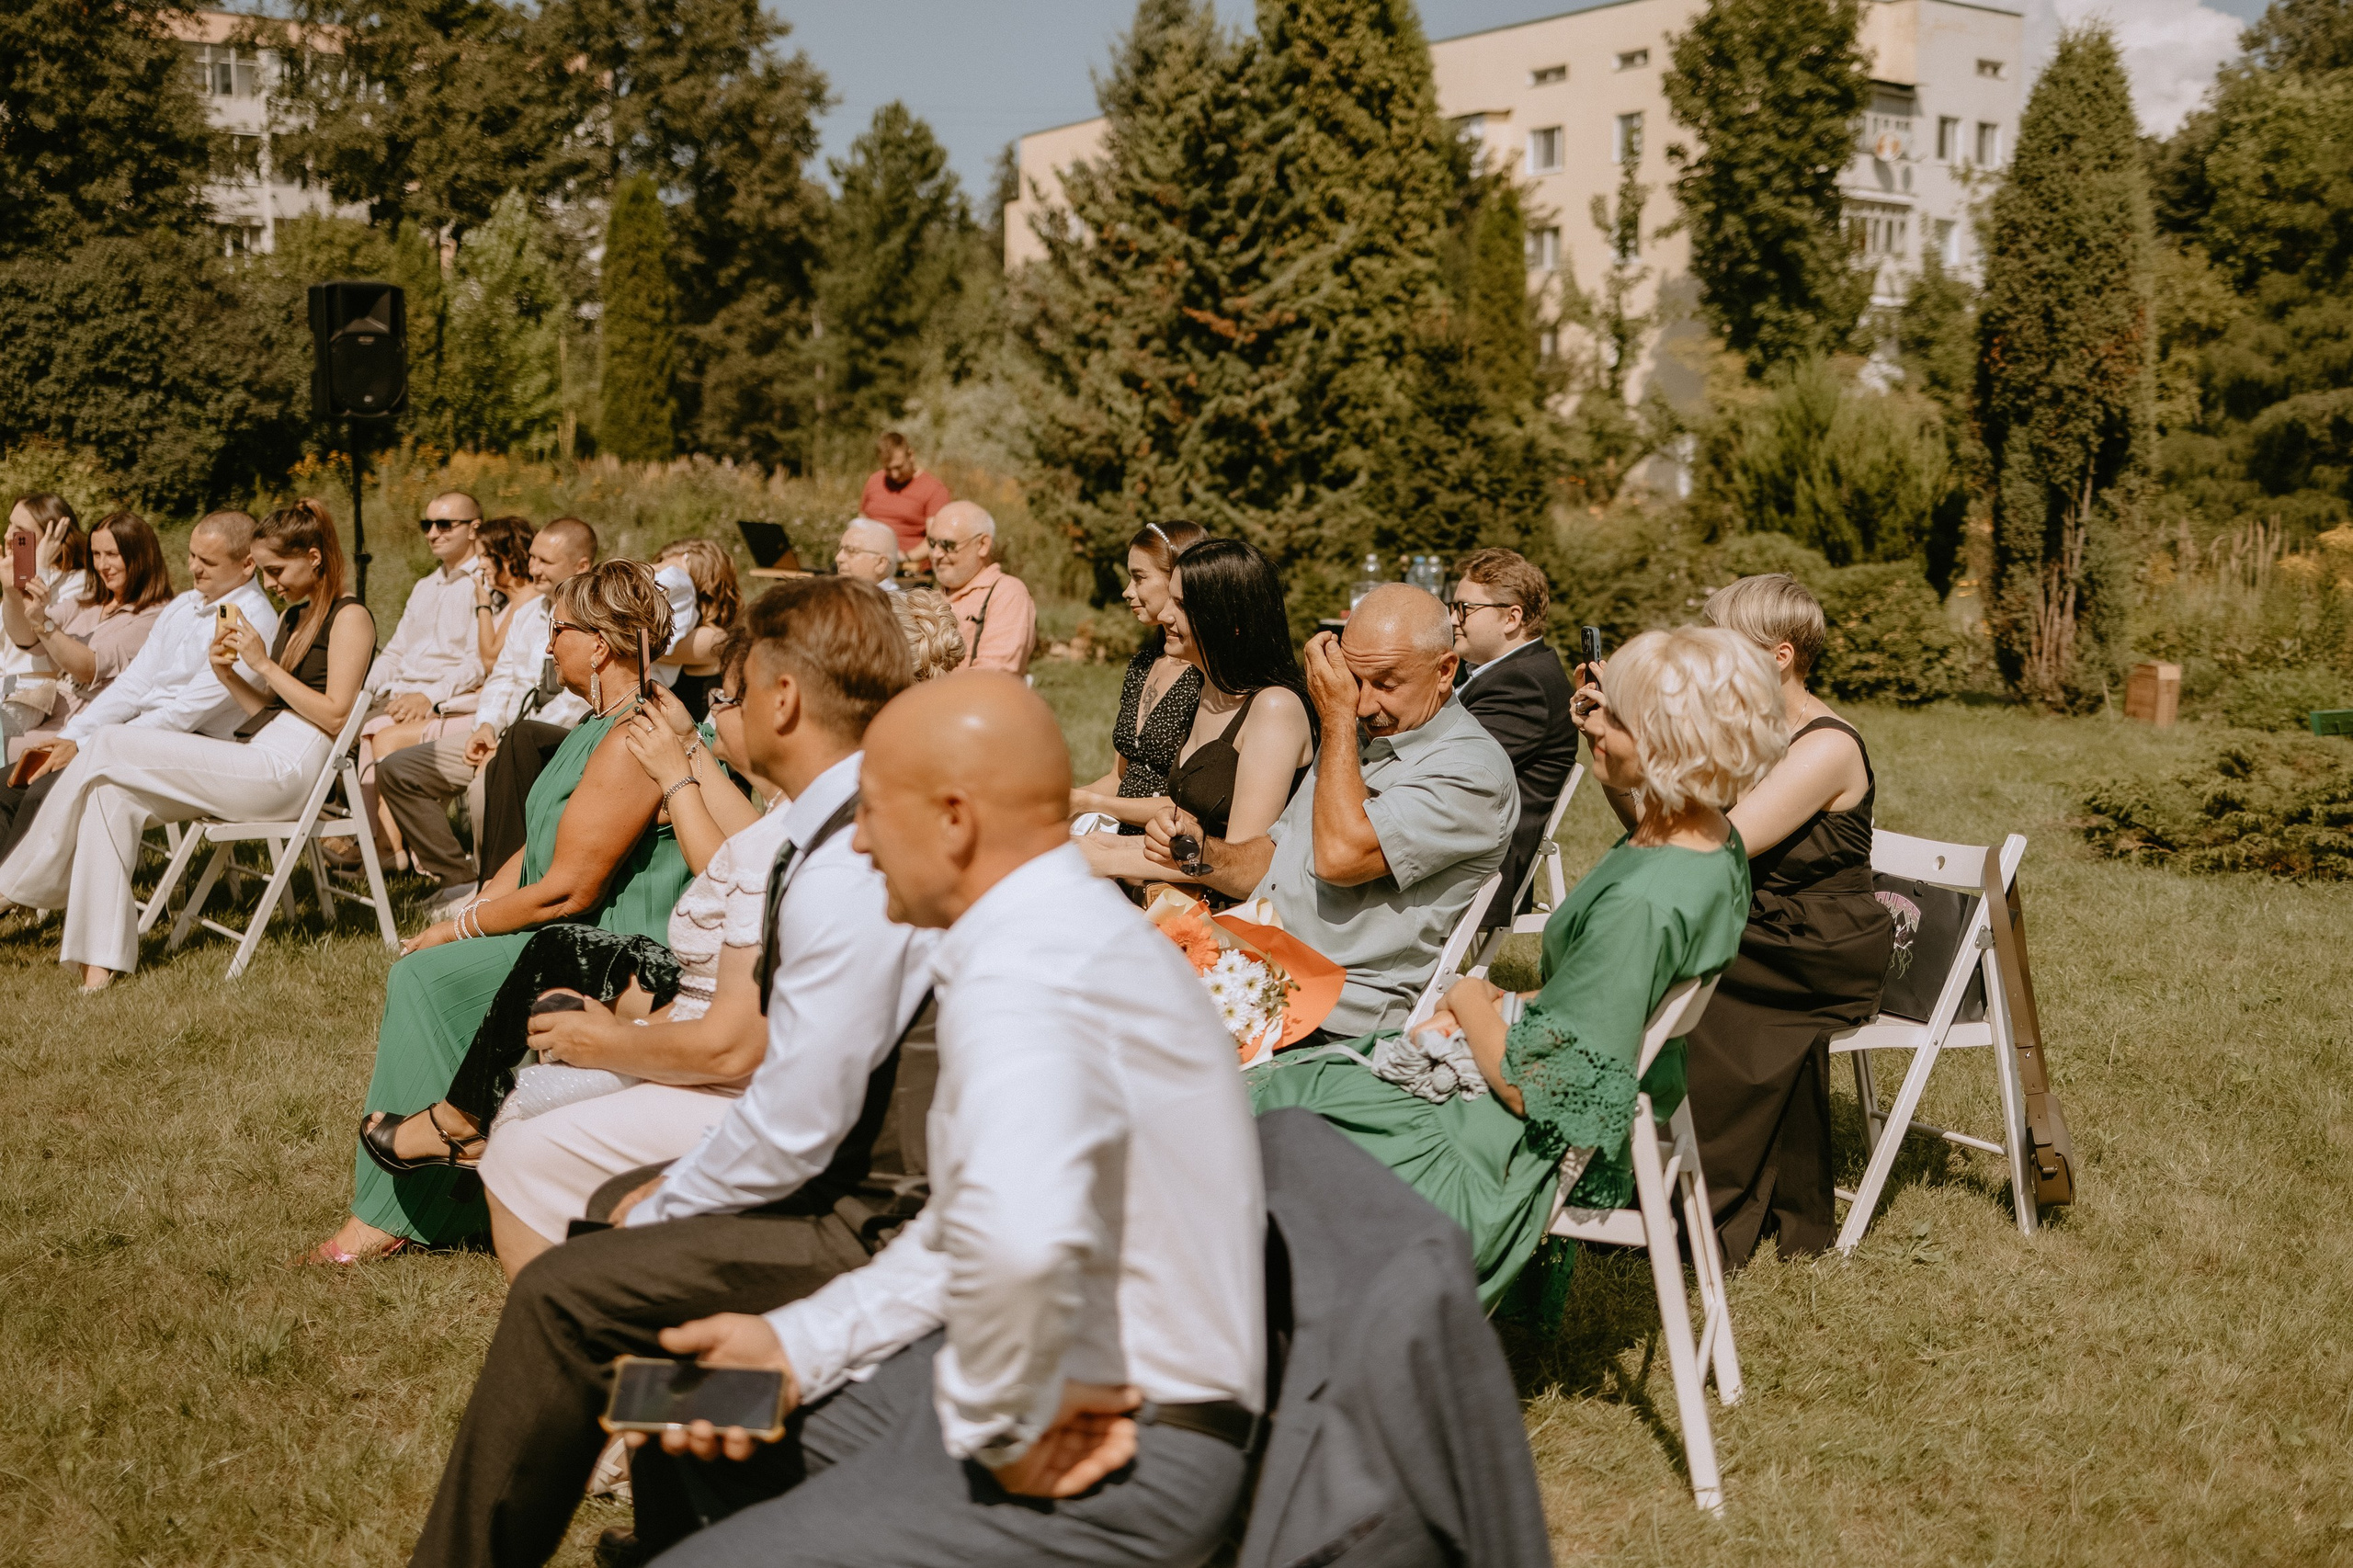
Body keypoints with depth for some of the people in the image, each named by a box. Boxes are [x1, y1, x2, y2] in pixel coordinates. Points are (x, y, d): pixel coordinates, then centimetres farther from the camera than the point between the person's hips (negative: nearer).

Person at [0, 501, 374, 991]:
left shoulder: (350, 617, -4)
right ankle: (102, 959, -12)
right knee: (113, 794, -9)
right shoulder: (294, 615, 22)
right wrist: (227, 674, 2)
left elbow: (335, 717, -13)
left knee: (110, 746, -12)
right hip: (250, 757, 9)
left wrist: (263, 663, -12)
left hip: (283, 768, -9)